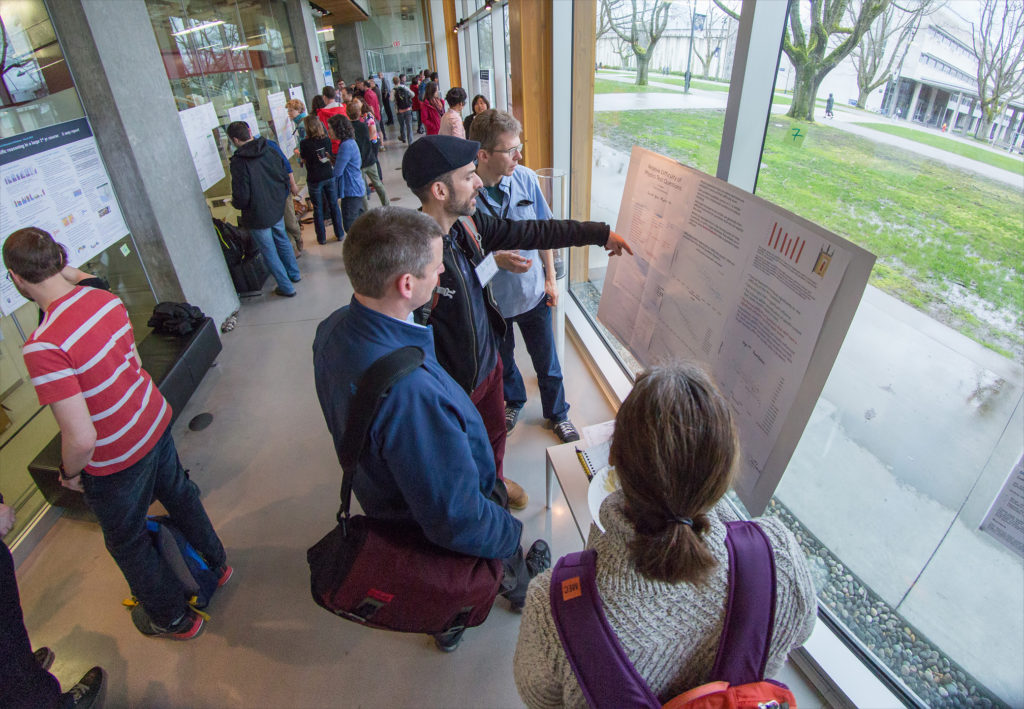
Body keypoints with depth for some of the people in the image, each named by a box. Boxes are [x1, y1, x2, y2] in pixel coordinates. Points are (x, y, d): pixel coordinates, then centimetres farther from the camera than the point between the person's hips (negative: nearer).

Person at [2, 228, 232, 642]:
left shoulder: (42, 347, -31)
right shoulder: (106, 299, -10)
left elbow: (81, 439, -30)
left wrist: (70, 473, -9)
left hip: (115, 461, -6)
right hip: (155, 421, 6)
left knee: (127, 541, 19)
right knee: (177, 494, 29)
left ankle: (174, 619, 41)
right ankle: (215, 563, 54)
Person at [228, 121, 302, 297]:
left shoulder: (239, 162, -23)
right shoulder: (271, 151, -5)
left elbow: (242, 197, -22)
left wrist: (235, 203, 1)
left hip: (257, 216, -6)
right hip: (276, 209, 6)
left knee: (269, 252, 8)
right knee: (282, 241, 26)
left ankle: (286, 287, 17)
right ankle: (294, 274, 41)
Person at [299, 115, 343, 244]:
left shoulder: (304, 143, -14)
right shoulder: (327, 140, -4)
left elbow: (304, 160, 1)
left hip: (314, 180, -3)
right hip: (329, 176, 3)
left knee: (318, 209, 8)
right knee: (334, 205, 12)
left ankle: (321, 237, 15)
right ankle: (339, 234, 19)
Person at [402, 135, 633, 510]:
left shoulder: (468, 224, -7)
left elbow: (533, 232, 2)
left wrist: (600, 233, 5)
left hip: (488, 363, 8)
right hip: (451, 387, -8)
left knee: (494, 433, 31)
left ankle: (494, 481, 61)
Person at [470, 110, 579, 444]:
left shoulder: (526, 178, -13)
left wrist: (550, 278, 3)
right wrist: (496, 259, -22)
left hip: (532, 291, 2)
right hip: (490, 297, -1)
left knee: (546, 360, 16)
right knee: (501, 358, 23)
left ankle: (557, 413, 41)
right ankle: (513, 400, 54)